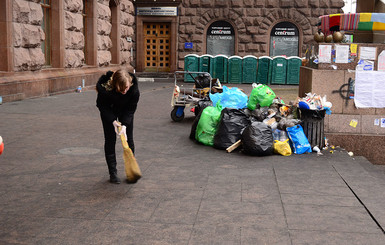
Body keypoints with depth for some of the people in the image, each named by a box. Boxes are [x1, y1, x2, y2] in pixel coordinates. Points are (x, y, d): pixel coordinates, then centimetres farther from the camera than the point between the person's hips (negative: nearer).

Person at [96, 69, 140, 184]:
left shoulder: (134, 87, -34)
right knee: (110, 140, -4)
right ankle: (113, 173, 3)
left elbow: (131, 108, -20)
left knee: (129, 139, 0)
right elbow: (101, 105, -19)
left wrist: (125, 124, -29)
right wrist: (113, 121, -26)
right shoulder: (105, 87, -38)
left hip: (125, 110, 1)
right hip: (109, 110, -1)